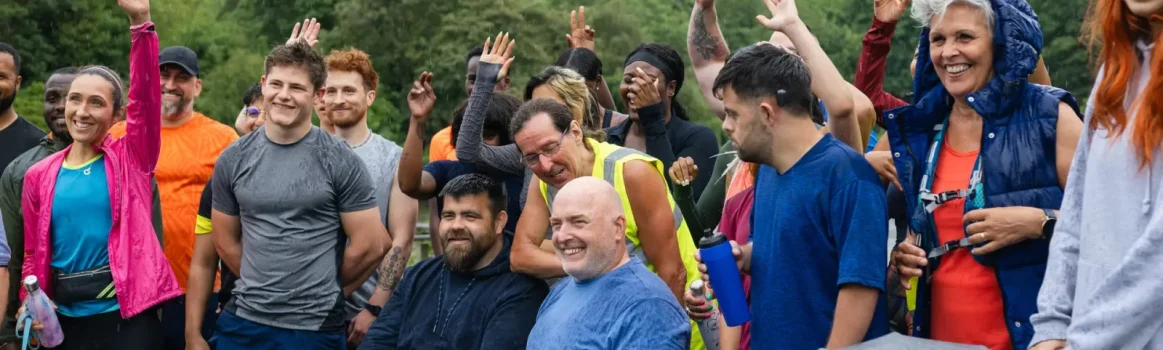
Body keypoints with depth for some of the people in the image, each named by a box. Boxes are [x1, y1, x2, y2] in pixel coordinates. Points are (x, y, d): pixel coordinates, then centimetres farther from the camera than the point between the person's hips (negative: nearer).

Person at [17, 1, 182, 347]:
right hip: (66, 319, 3)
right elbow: (34, 252, 14)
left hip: (128, 314, -3)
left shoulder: (130, 159, 1)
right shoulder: (39, 175, 7)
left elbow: (146, 95, -14)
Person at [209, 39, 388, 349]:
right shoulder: (232, 160, 4)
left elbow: (369, 246, -4)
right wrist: (263, 289, 9)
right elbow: (226, 241, 12)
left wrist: (324, 295, 6)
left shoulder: (341, 162, -6)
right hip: (243, 322, 3)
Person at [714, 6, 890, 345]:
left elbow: (861, 284, -23)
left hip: (822, 343, -8)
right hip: (767, 339, 8)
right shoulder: (767, 171, 8)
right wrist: (742, 257, 3)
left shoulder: (846, 174, -19)